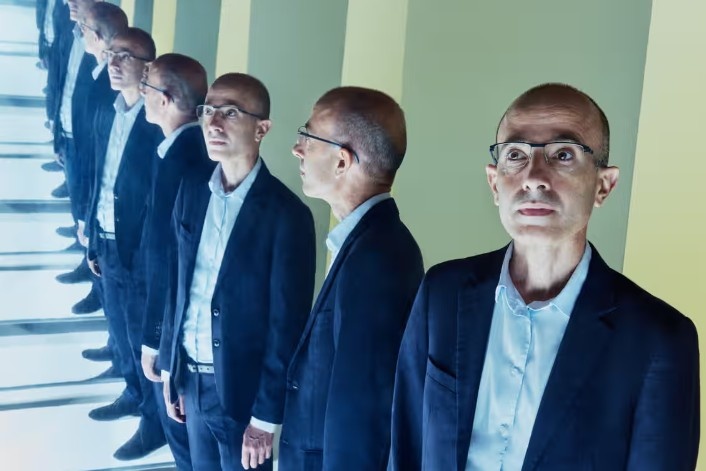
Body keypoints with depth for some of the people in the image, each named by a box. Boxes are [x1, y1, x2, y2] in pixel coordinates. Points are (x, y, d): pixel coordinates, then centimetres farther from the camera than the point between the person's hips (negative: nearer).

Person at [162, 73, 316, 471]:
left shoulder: (286, 214, -18)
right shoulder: (192, 191, 1)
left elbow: (287, 326, -15)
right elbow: (178, 284, 9)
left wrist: (266, 418, -13)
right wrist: (170, 366, 10)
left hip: (241, 387, -5)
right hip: (192, 376, 6)